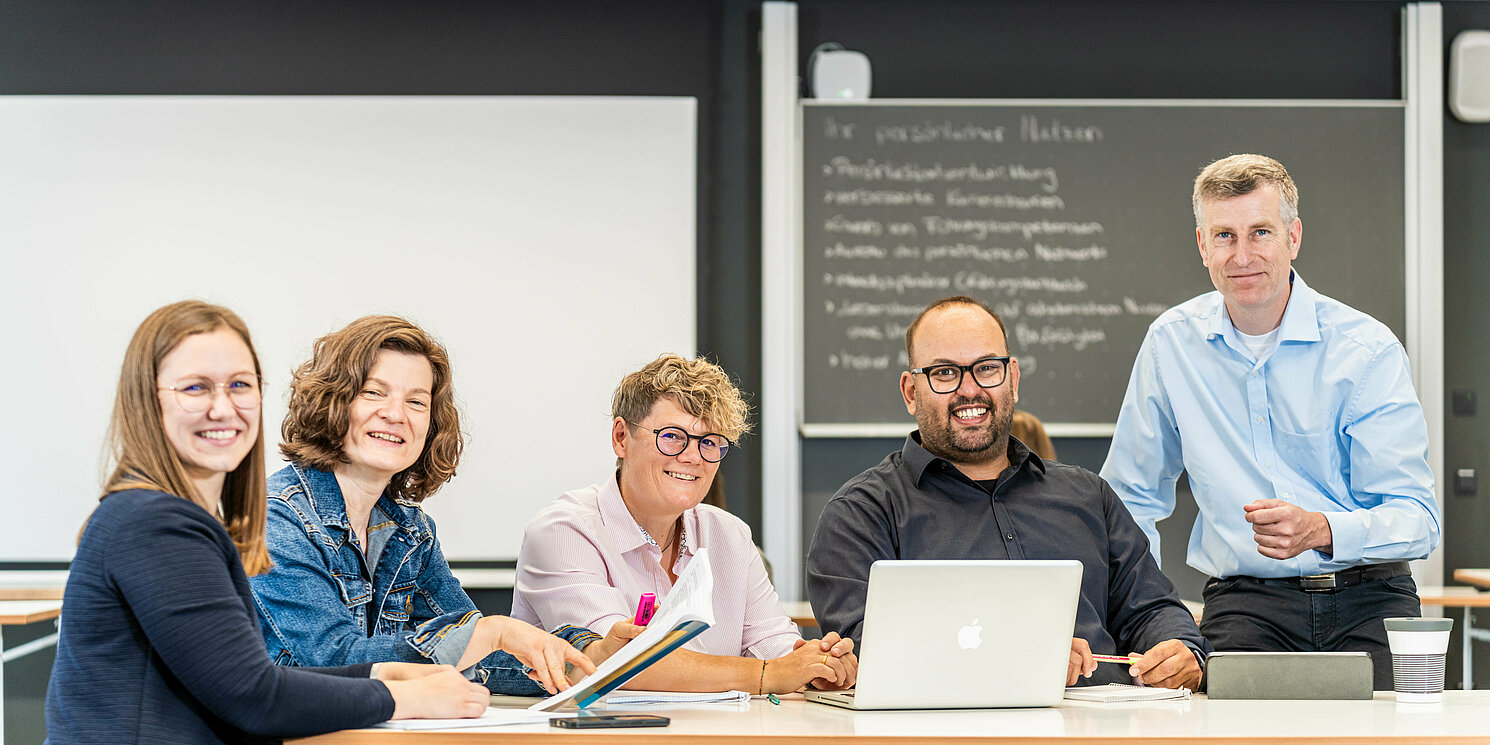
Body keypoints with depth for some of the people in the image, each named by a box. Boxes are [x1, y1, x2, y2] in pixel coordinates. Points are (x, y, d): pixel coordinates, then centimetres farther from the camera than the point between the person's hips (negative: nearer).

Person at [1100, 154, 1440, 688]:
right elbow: (1132, 497, 20)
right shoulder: (1172, 341, 7)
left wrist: (1320, 531, -29)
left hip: (1364, 600, -1)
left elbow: (1417, 521, -9)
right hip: (1245, 600, 1)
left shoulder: (1367, 349, -3)